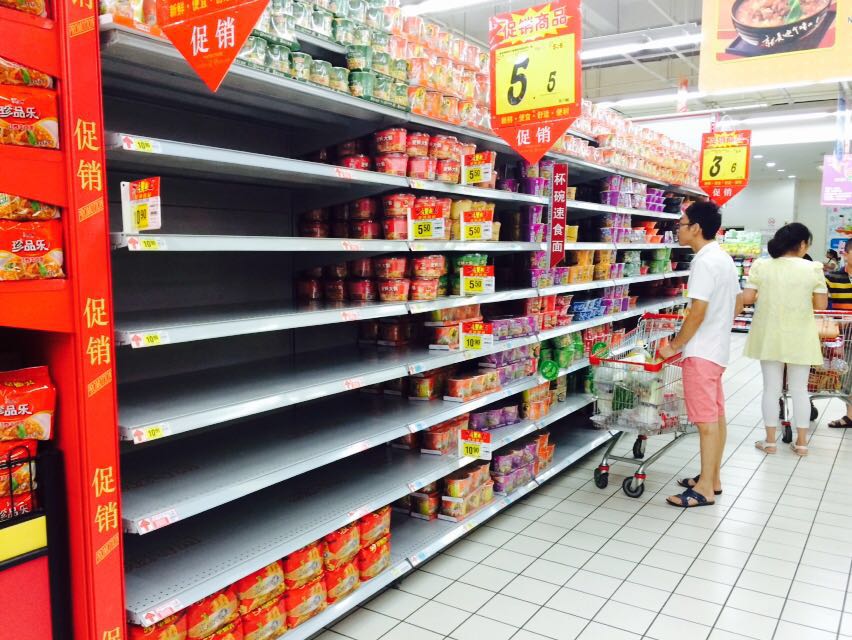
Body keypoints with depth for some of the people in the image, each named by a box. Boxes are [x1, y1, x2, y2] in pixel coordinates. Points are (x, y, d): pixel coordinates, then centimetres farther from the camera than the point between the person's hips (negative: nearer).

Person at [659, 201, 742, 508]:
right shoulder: (724, 258, 12)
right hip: (718, 348, 10)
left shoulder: (704, 262, -19)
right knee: (716, 415, 14)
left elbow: (697, 312, -22)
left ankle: (705, 489, 2)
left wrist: (675, 345, -13)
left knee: (706, 420, -5)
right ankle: (713, 478, 24)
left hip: (701, 351, -10)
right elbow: (738, 304, 19)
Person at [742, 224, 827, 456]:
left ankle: (770, 441, 16)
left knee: (771, 388, 9)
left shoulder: (761, 266, -5)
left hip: (769, 336, 1)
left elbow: (746, 298, -6)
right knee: (799, 389, 11)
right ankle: (801, 442, 20)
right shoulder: (813, 269, -8)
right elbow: (821, 305, -4)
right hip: (799, 338, -1)